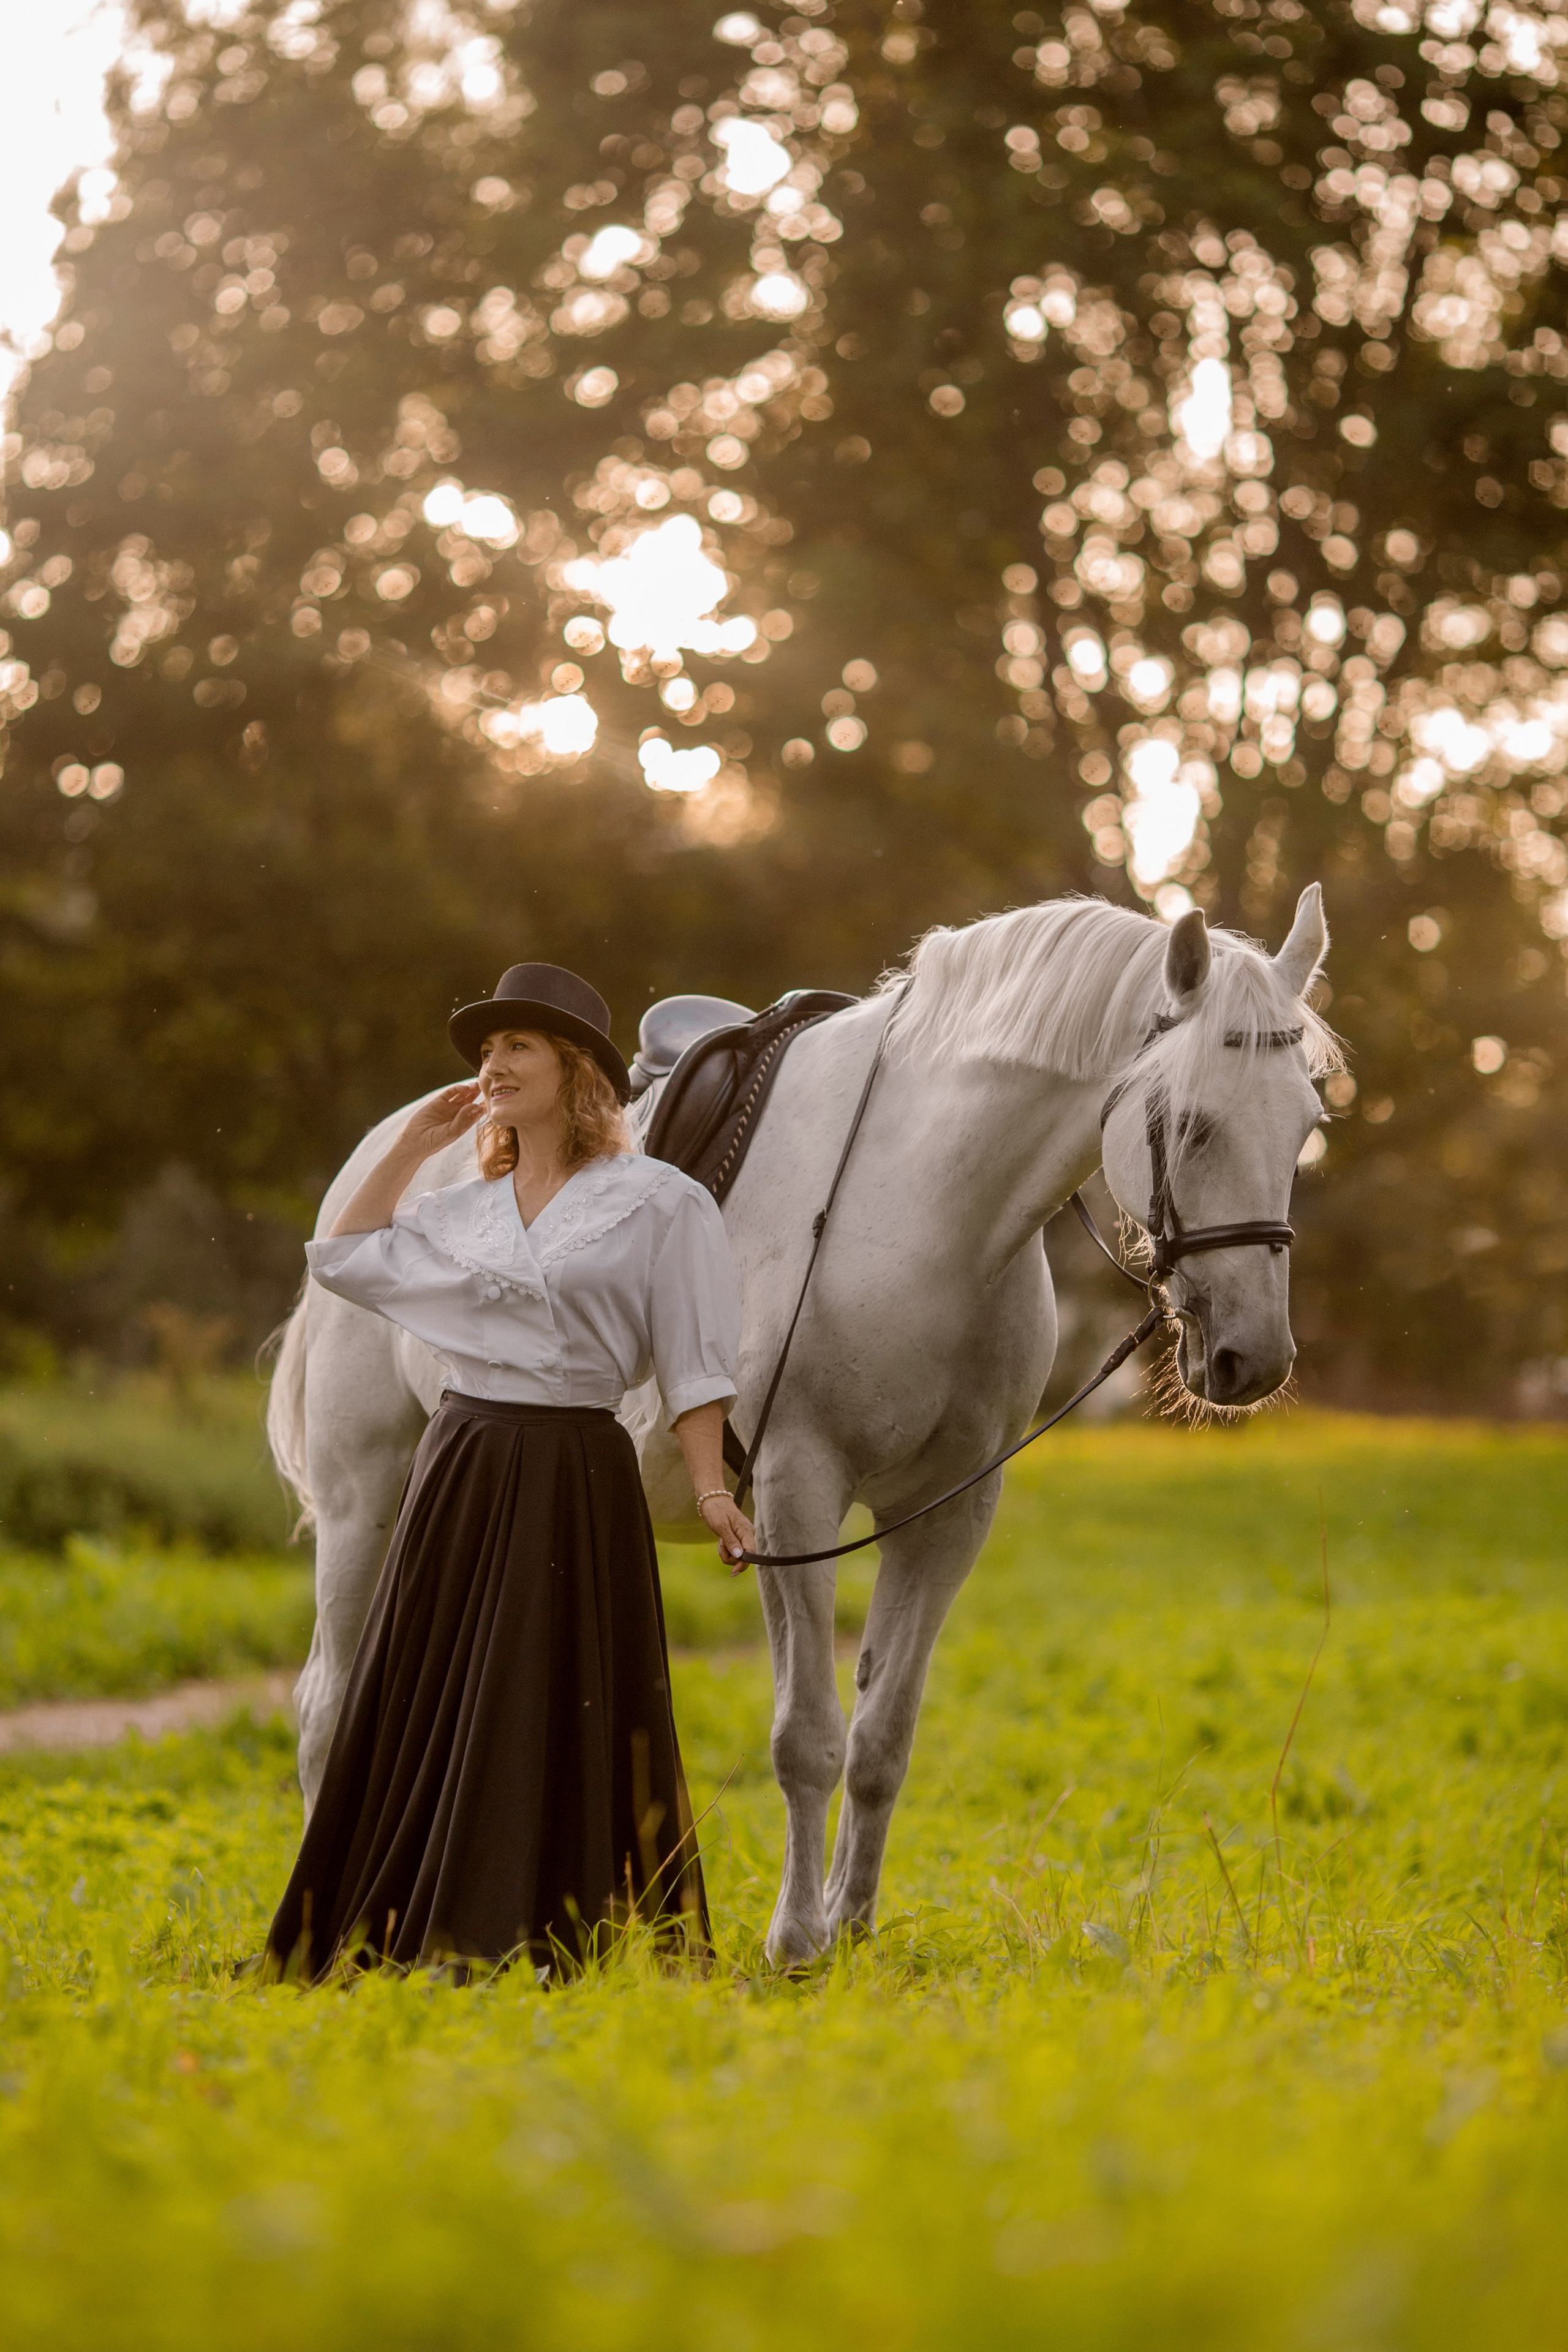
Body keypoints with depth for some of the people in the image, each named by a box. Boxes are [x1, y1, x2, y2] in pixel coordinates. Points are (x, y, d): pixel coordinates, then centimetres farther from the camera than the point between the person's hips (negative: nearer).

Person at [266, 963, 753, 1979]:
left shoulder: (657, 1204, -4)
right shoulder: (464, 1211, 11)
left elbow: (694, 1363, -5)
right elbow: (345, 1258, 20)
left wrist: (711, 1487, -15)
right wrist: (414, 1143, 14)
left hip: (574, 1480, -5)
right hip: (461, 1470, 6)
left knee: (554, 1722, -3)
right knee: (422, 1711, 7)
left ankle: (558, 1941, 4)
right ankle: (406, 1939, 16)